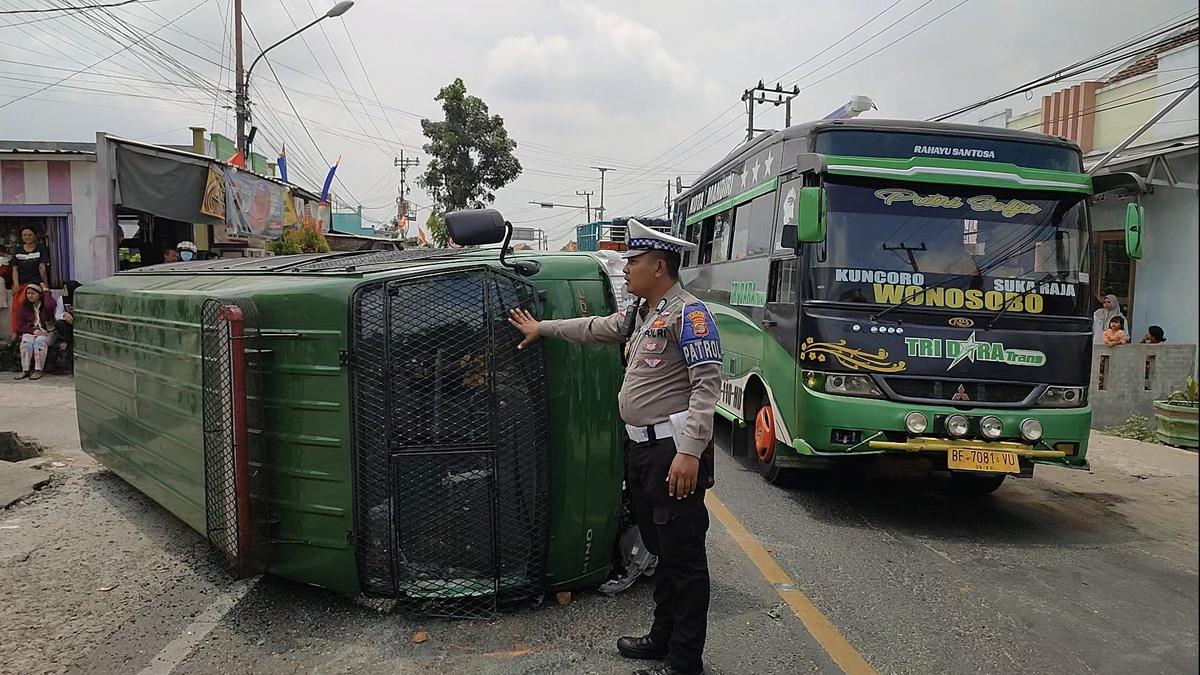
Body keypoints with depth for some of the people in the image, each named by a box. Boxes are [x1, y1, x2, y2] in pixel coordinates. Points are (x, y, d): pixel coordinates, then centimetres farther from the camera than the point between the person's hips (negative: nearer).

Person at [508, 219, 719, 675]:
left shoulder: (688, 313, -13)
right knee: (662, 551, 19)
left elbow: (707, 384, -19)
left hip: (674, 453, -9)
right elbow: (596, 328, 32)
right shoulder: (638, 314, 16)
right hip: (644, 450, 9)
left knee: (684, 557, 0)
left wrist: (690, 451, -25)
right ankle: (663, 638, 33)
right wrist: (542, 328, 40)